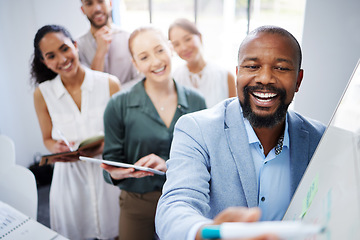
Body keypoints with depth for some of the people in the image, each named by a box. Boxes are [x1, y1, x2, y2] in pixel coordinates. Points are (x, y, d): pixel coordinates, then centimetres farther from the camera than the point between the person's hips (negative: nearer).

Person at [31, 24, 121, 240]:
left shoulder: (109, 84, -9)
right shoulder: (42, 94, -3)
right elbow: (48, 138, 8)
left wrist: (104, 145, -20)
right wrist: (57, 148, -14)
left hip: (108, 171, -1)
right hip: (69, 175, 1)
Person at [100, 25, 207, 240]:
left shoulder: (196, 102, -4)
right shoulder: (119, 105, -9)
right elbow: (112, 159, -4)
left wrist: (168, 164, -21)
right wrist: (116, 173, -26)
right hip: (137, 204, -1)